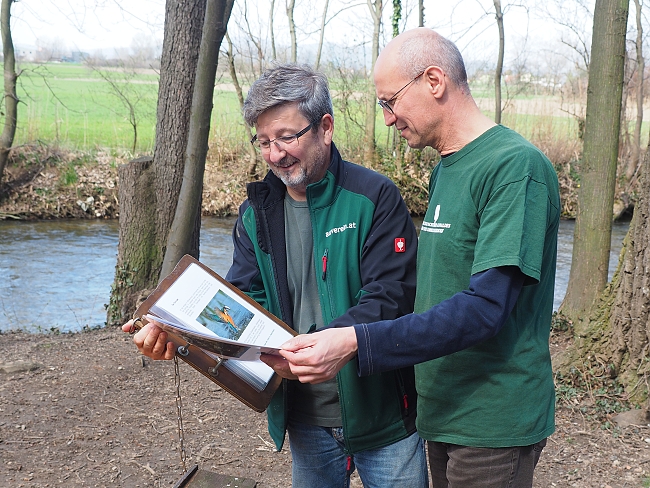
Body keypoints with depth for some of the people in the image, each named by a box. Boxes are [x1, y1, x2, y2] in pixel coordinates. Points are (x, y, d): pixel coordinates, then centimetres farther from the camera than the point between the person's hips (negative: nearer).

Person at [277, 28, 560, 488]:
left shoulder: (516, 166, -19)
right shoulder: (444, 169, 11)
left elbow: (485, 307, -26)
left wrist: (355, 343, -30)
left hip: (493, 424, -8)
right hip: (444, 412, 8)